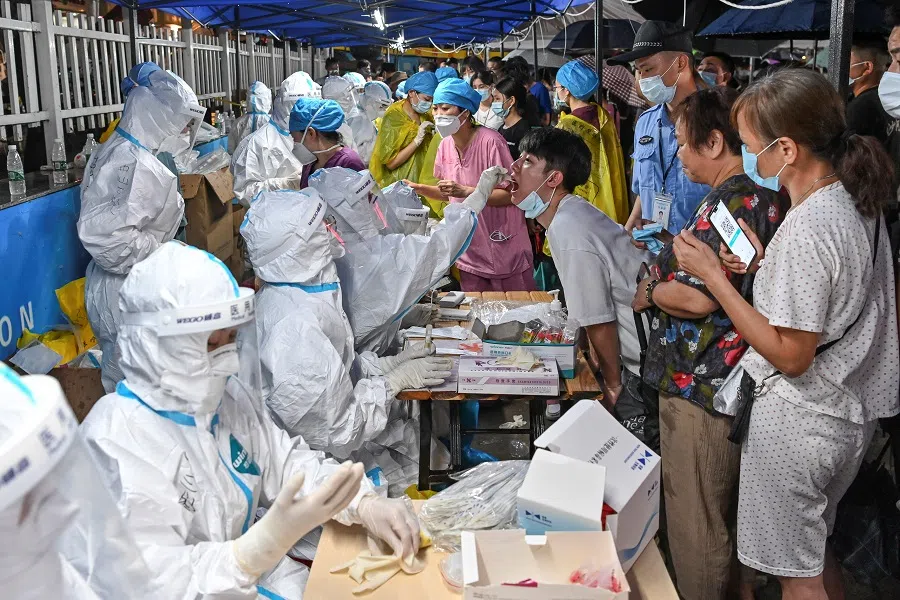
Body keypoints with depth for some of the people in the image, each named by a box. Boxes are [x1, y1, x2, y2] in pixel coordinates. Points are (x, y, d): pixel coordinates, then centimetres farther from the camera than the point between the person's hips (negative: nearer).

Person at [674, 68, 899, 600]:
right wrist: (765, 267, 4)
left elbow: (790, 356, -24)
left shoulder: (806, 228, -26)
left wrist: (713, 276, -21)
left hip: (798, 417, -9)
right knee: (816, 553, 26)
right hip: (853, 413, 9)